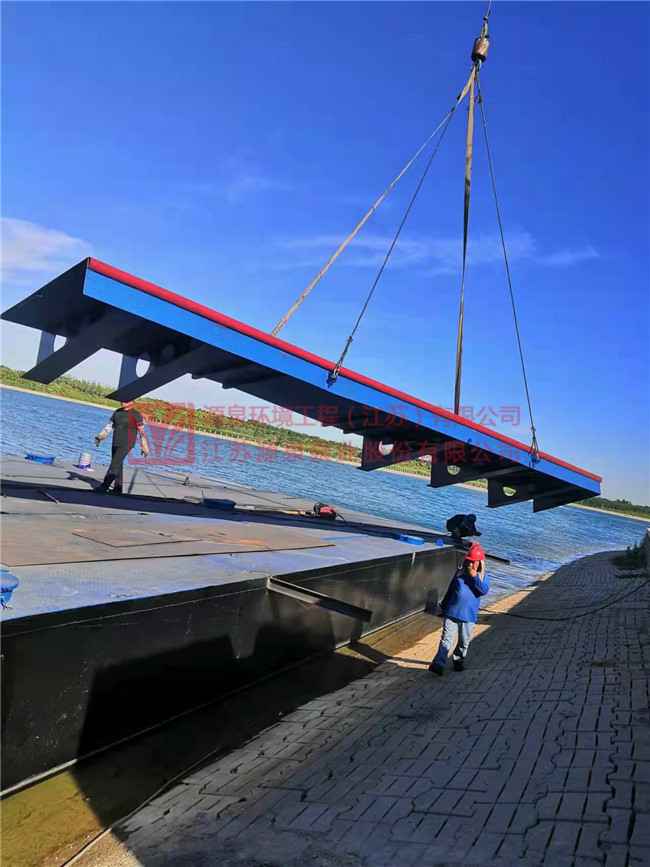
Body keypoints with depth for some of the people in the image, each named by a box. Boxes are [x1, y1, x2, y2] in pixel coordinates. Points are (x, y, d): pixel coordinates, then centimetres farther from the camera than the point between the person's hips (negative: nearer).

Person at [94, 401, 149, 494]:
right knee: (118, 466, 11)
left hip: (126, 445, -6)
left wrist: (145, 448, -2)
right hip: (115, 444, 7)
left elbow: (141, 432, -4)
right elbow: (109, 426, 16)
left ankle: (105, 486, -11)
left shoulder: (136, 415, -8)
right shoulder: (117, 412, 10)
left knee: (115, 465, -13)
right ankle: (117, 488, 20)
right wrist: (100, 437, 5)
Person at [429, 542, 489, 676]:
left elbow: (484, 590, -20)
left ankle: (458, 660, 36)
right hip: (452, 613, 0)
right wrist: (443, 606, 18)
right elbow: (450, 590, 13)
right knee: (447, 639, -4)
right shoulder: (460, 573, 3)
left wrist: (474, 577, -24)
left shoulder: (483, 577, 0)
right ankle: (438, 664, -4)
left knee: (464, 642, 14)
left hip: (469, 616, 0)